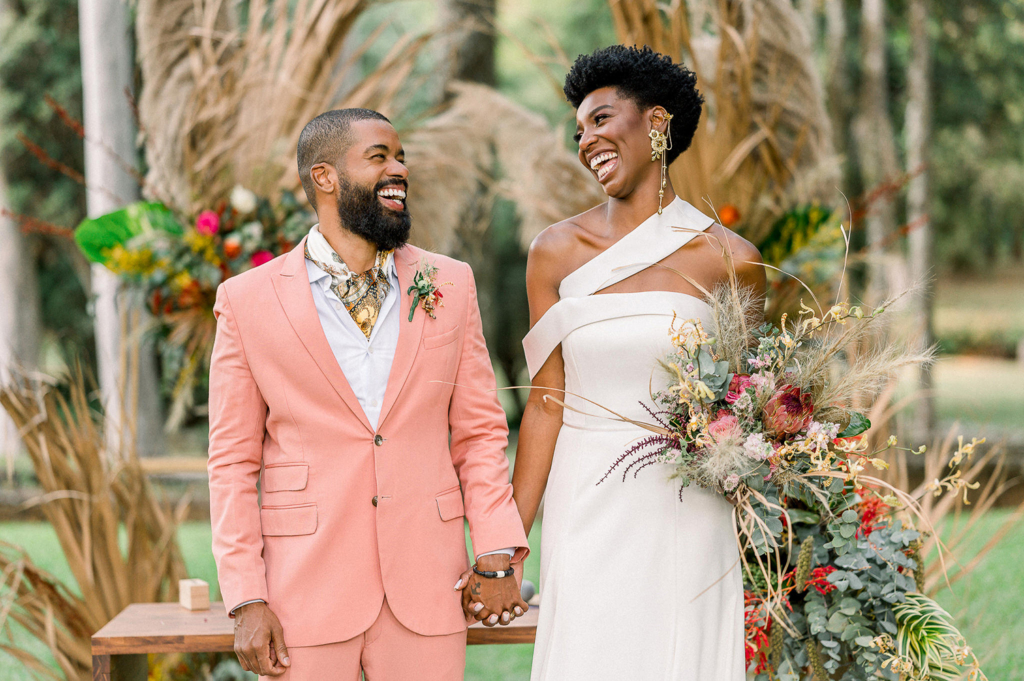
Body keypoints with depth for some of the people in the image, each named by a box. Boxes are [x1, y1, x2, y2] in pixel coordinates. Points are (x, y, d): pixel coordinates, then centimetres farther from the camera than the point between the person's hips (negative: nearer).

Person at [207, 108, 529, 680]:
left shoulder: (451, 284, 6)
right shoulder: (248, 301, 0)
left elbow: (479, 430, 8)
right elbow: (234, 461, 1)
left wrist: (496, 552, -4)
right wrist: (247, 600, -6)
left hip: (426, 591, 2)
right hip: (306, 592, -1)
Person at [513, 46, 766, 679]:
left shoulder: (730, 260, -3)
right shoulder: (557, 252, 1)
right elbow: (546, 404, 1)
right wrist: (509, 543, -1)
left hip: (687, 514, -1)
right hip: (585, 506, 1)